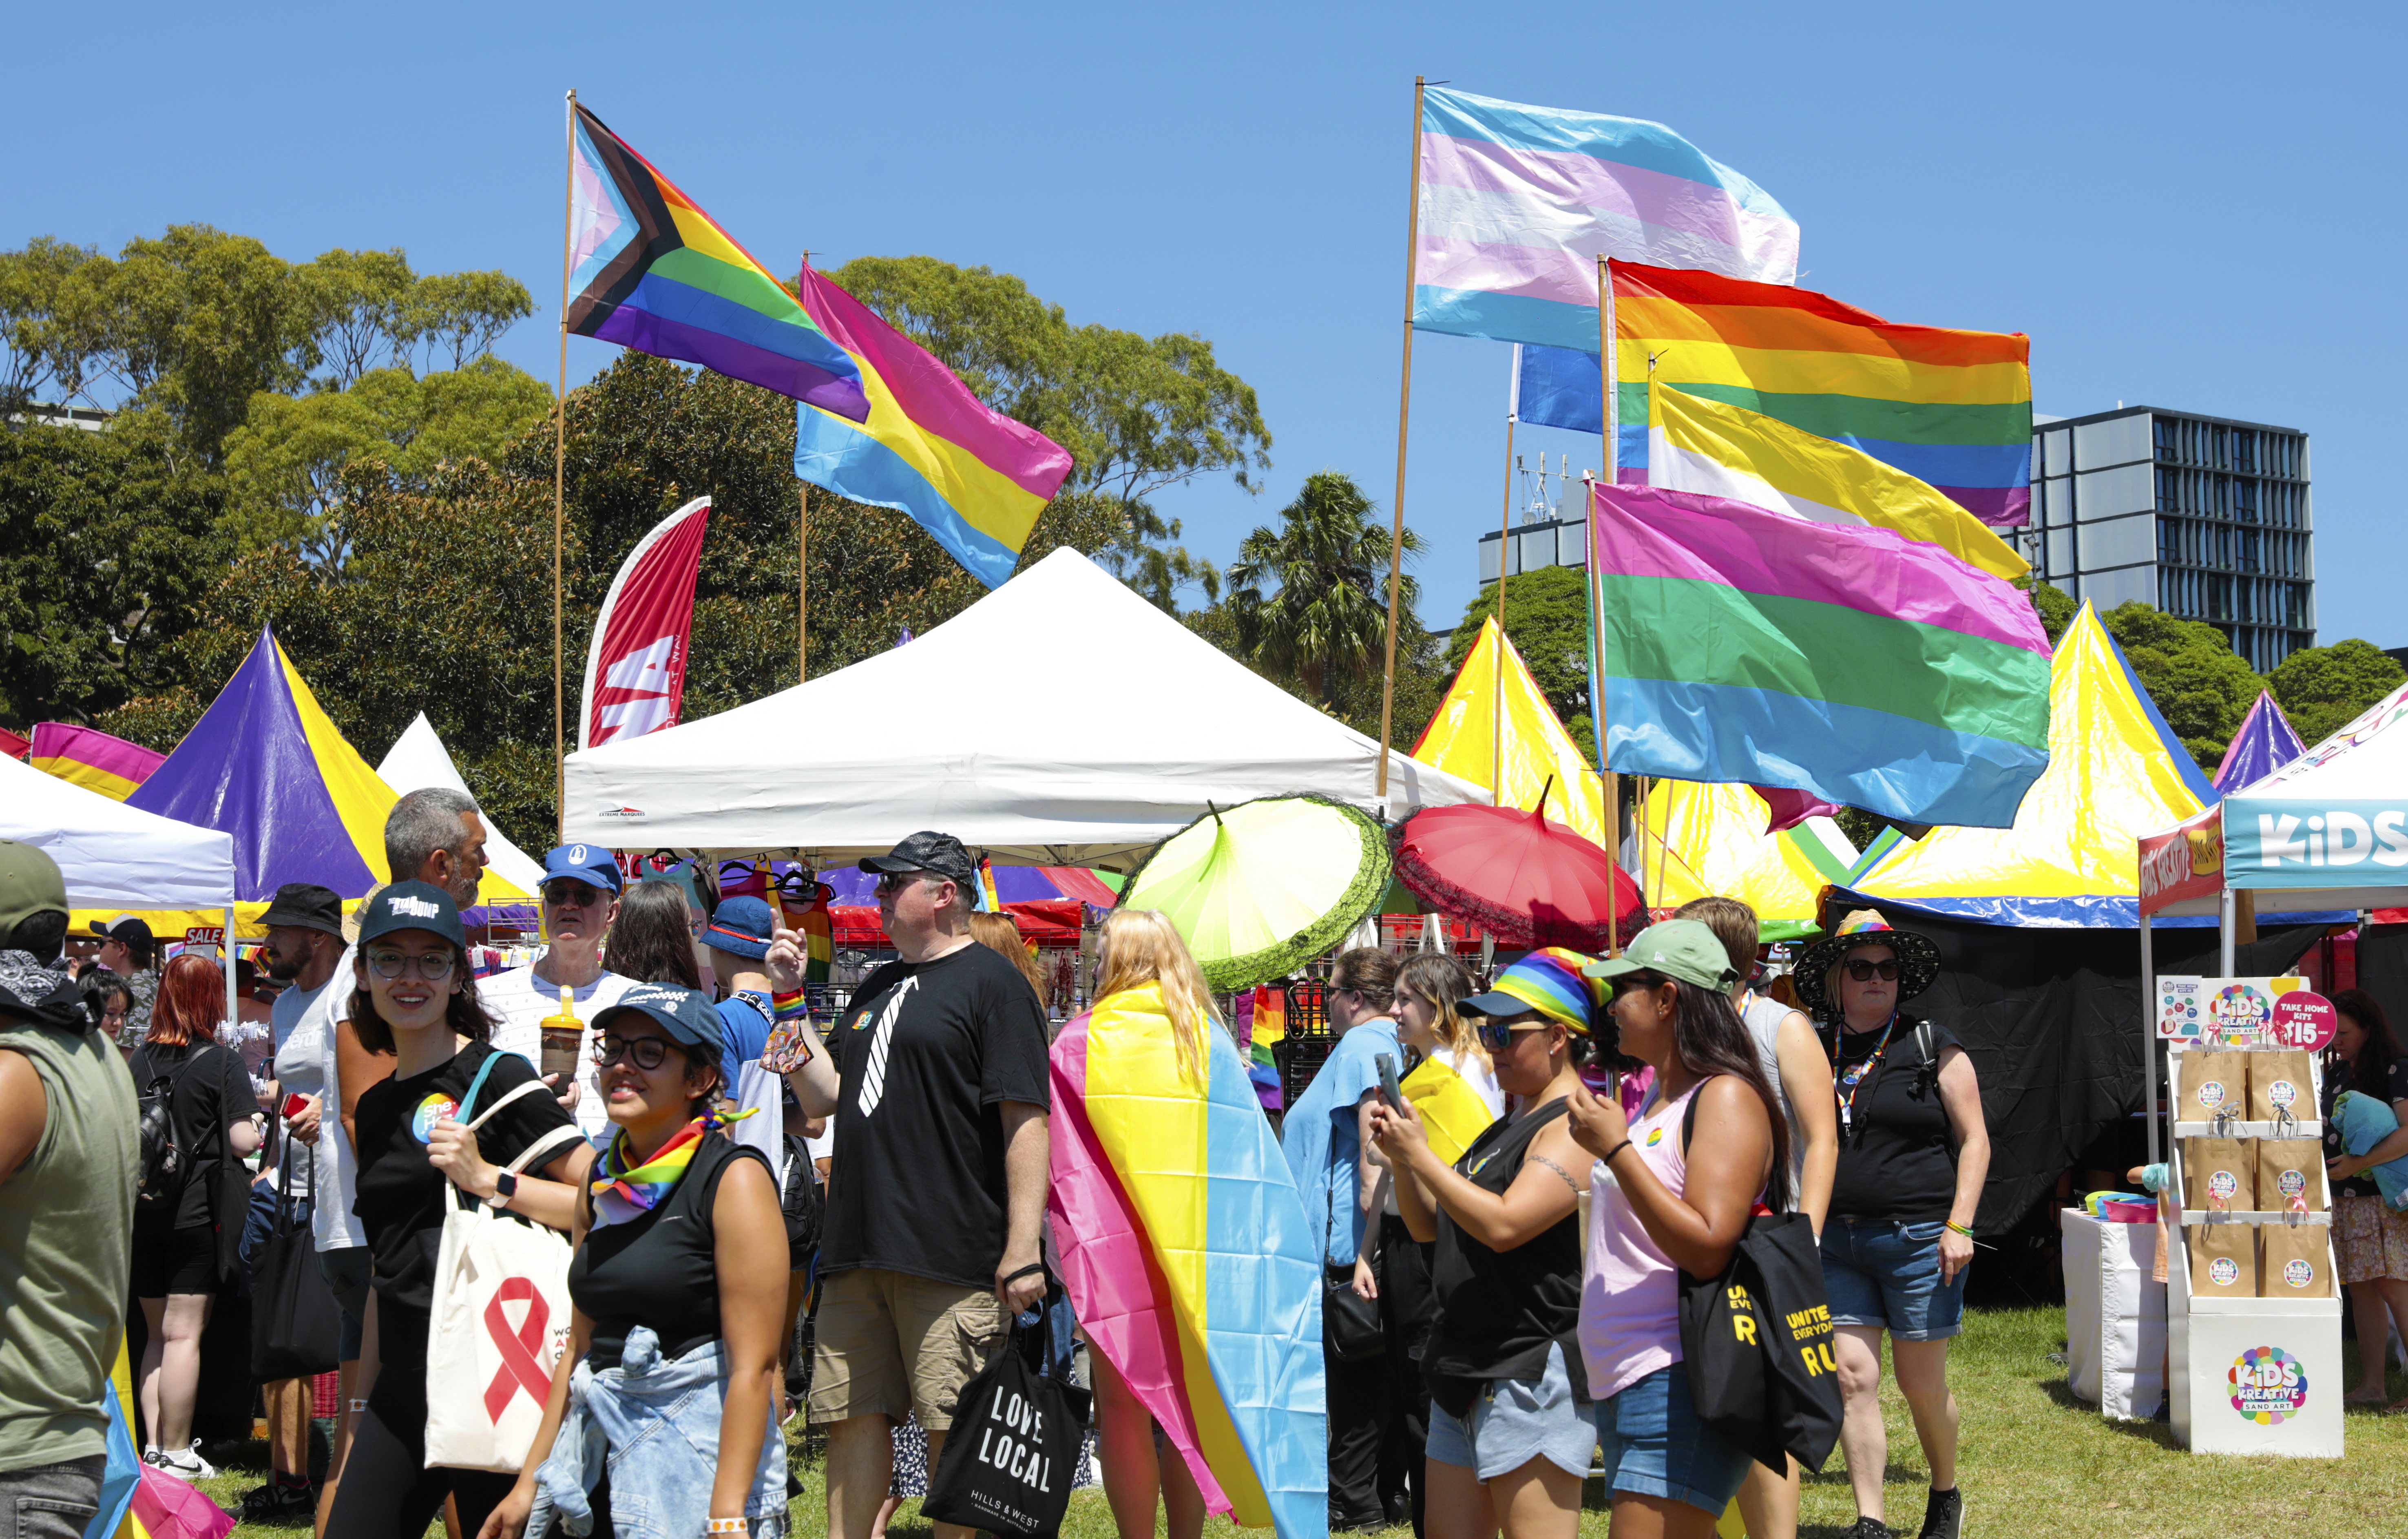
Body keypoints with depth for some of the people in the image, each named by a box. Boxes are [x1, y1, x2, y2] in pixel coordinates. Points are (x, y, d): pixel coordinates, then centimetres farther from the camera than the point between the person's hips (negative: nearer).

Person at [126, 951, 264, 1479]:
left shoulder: (138, 1060, 4)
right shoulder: (221, 1062, -9)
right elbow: (243, 1139, -16)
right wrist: (263, 1113, 4)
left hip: (143, 1212, 5)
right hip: (197, 1212, -5)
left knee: (158, 1332, 15)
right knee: (184, 1335, -2)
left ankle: (155, 1445, 15)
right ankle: (176, 1452, 1)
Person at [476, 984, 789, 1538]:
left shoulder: (734, 1179, -10)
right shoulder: (603, 1182, 10)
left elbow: (754, 1367, -16)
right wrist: (528, 1484, 14)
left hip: (700, 1450, -6)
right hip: (600, 1460, 6)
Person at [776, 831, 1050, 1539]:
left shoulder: (993, 983, -4)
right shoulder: (877, 988, 21)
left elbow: (1026, 1120, -10)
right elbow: (823, 1097, 20)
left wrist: (1023, 1248, -17)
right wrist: (792, 999, 11)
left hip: (952, 1261, -7)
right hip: (857, 1253, 7)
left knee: (953, 1429, -4)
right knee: (854, 1416, 6)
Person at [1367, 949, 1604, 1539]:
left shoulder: (1572, 1127, -12)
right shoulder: (1510, 1126, 19)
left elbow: (1504, 1224, -23)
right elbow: (1430, 1226, 21)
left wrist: (1420, 1155, -15)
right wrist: (1400, 1157, 3)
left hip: (1532, 1376, -10)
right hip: (1467, 1371, 10)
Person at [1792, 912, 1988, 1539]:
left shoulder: (1933, 1047, 1)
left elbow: (1975, 1140, 0)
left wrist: (1959, 1226, -10)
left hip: (1917, 1238, -3)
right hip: (1836, 1243, 3)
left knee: (1922, 1384, 4)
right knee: (1852, 1379, -3)